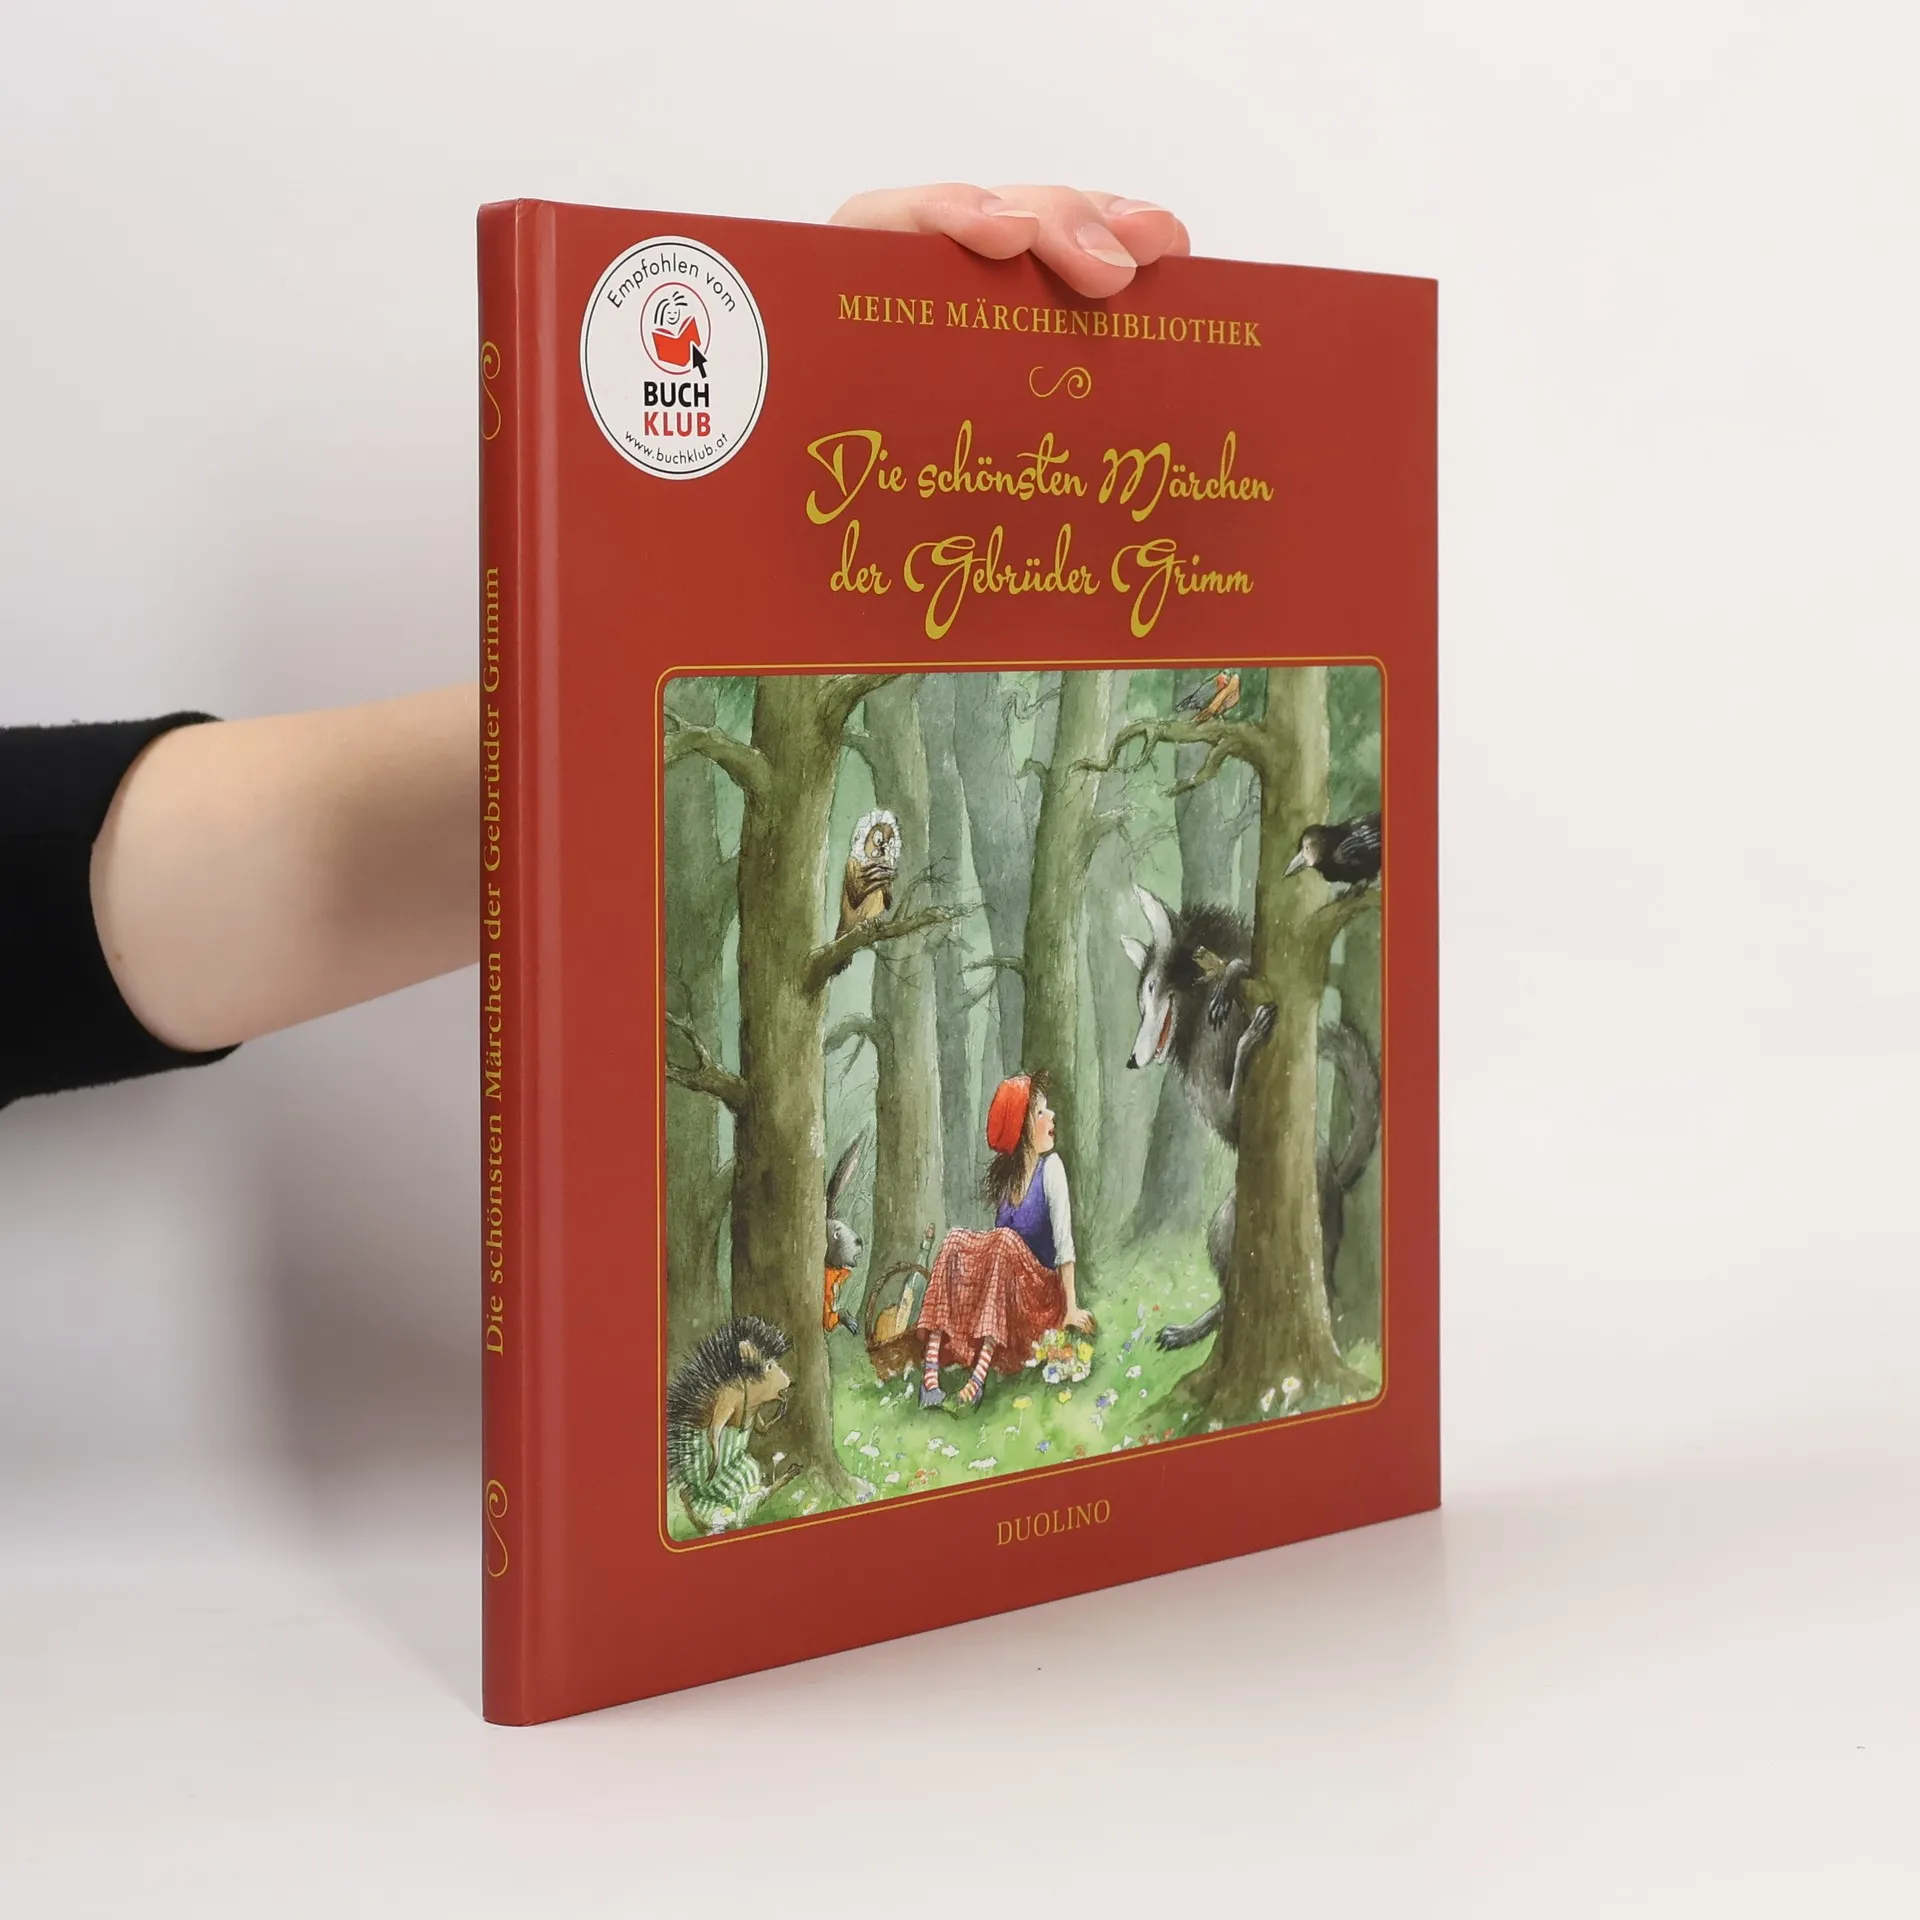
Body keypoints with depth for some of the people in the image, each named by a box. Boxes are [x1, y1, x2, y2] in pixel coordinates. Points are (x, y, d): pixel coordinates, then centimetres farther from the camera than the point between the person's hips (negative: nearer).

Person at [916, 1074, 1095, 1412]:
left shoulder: (1050, 1168, -7)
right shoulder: (1004, 1170, 9)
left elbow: (1063, 1241, -14)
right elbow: (994, 1244, 10)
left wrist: (1071, 1308, -19)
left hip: (1042, 1293, -5)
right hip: (1000, 1287, 5)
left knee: (1005, 1241, -31)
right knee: (956, 1239, -18)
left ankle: (980, 1372, -44)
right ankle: (931, 1367, -32)